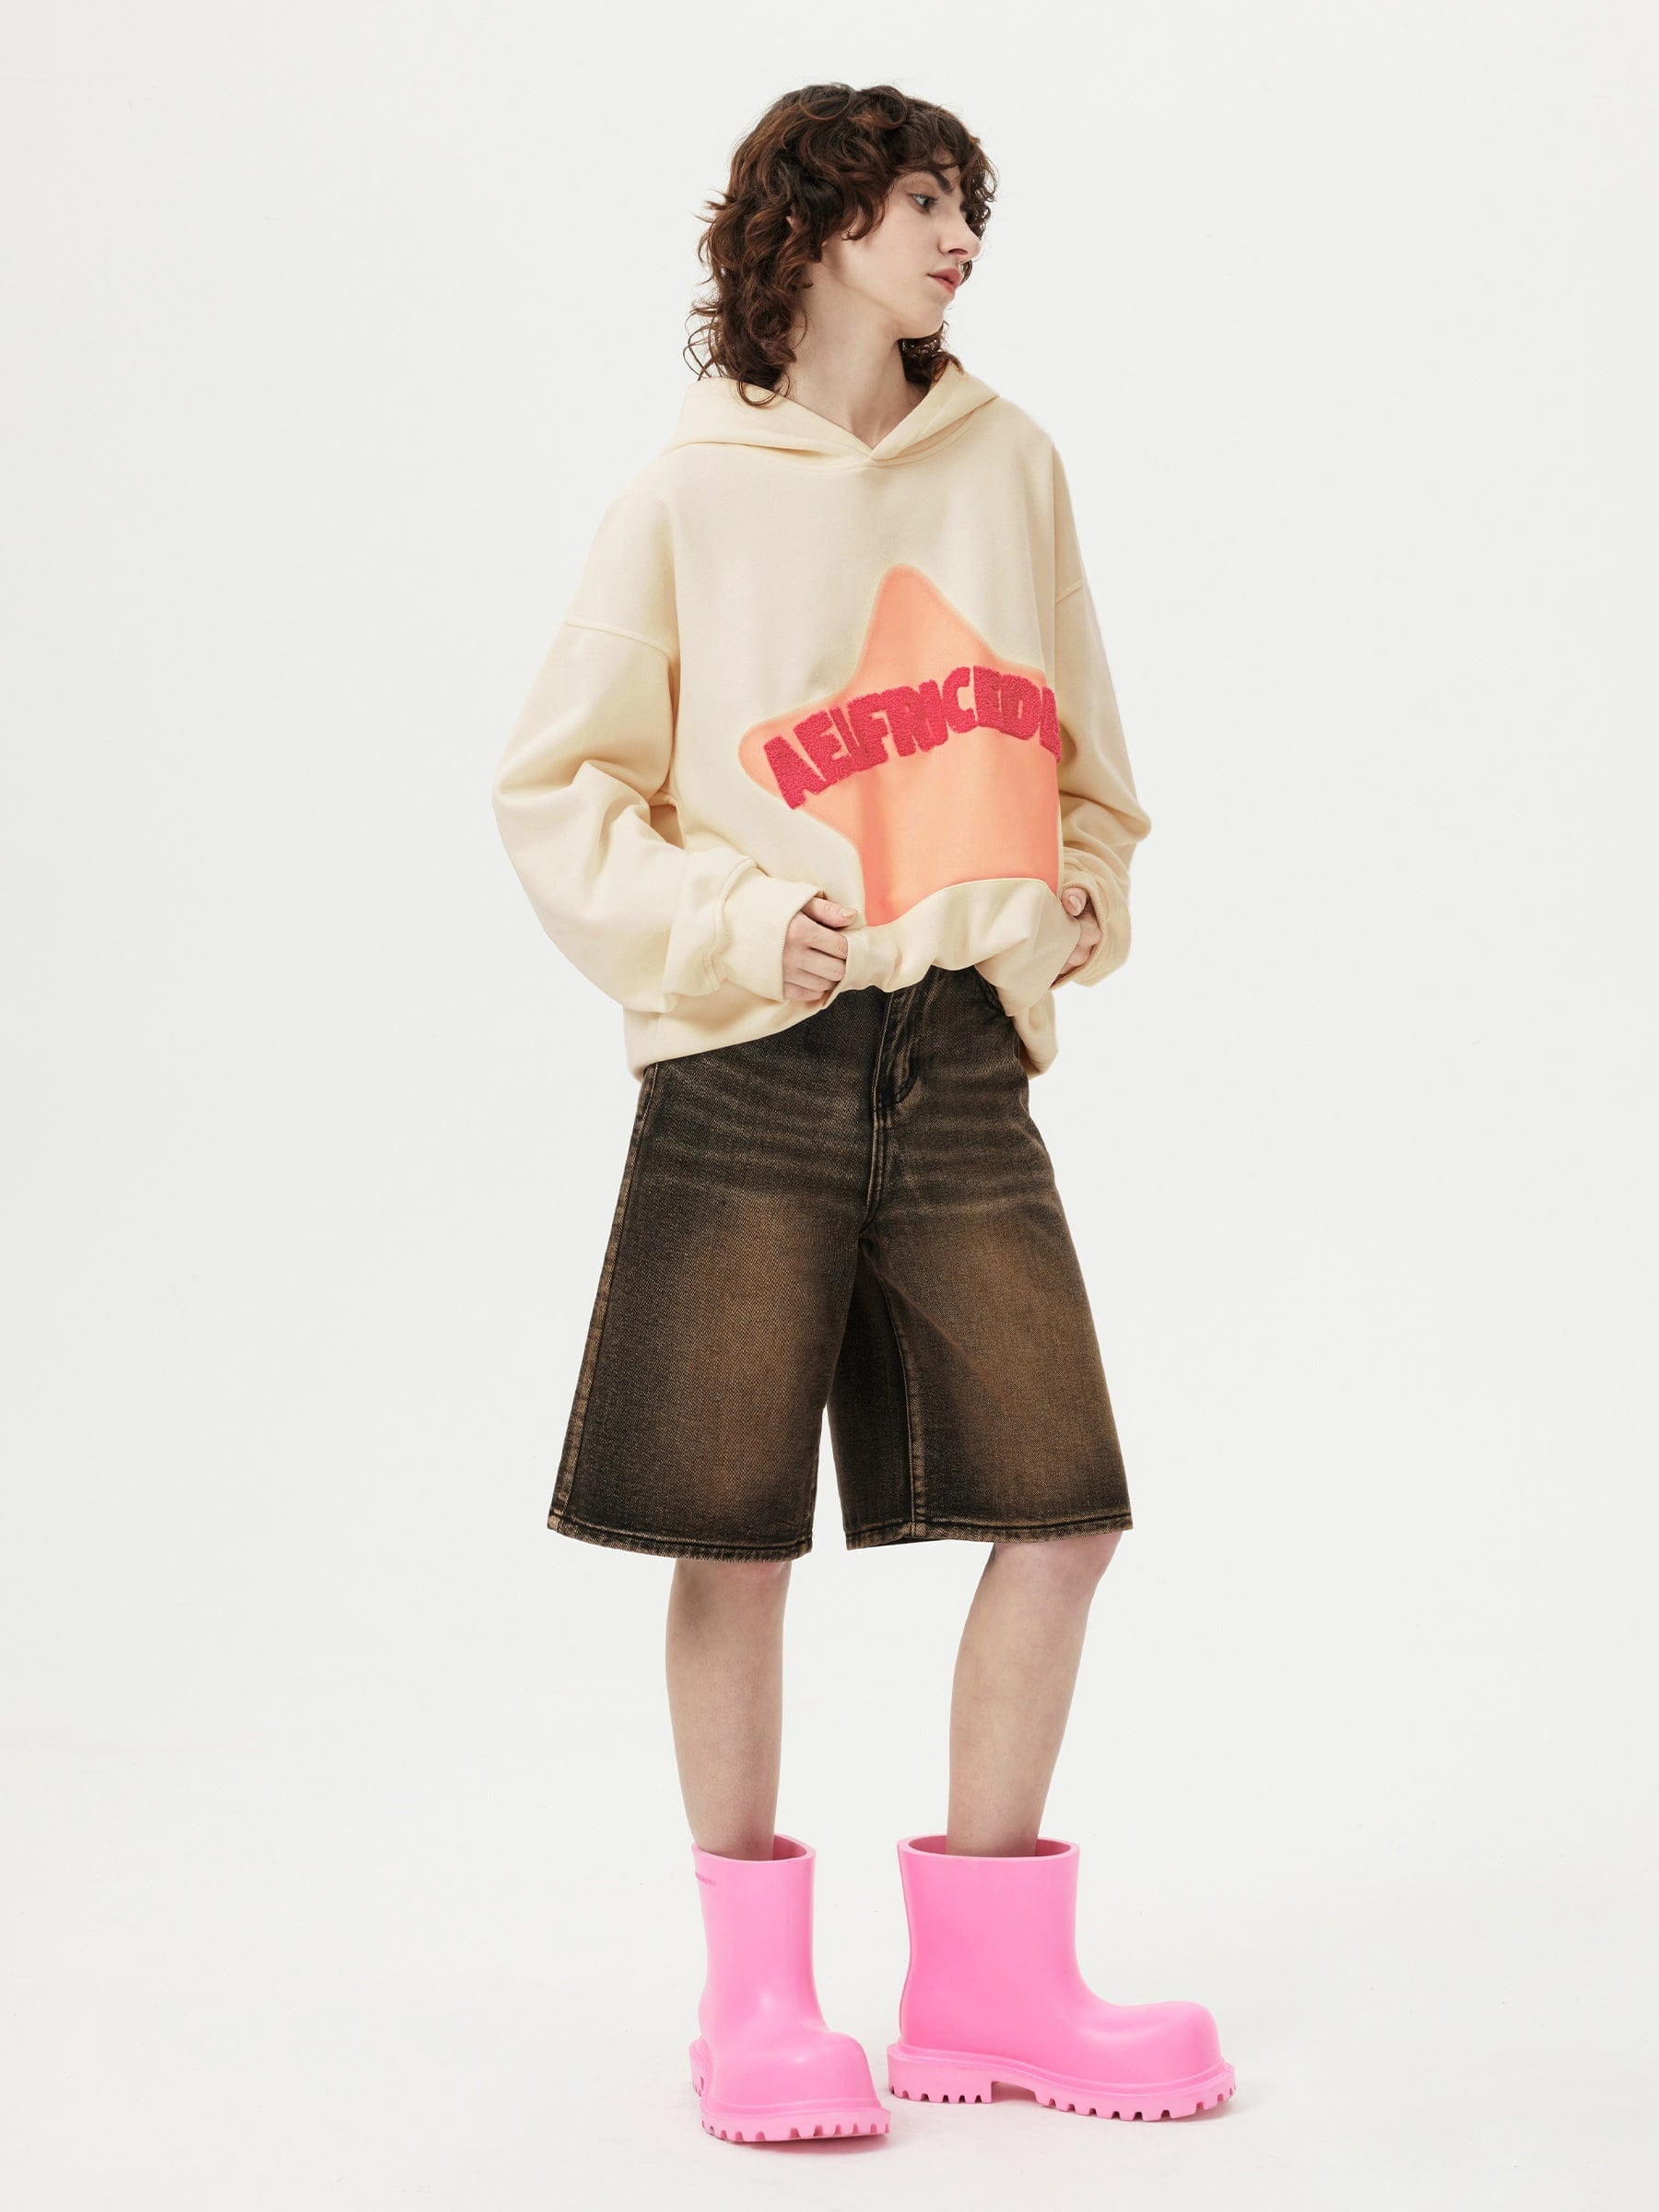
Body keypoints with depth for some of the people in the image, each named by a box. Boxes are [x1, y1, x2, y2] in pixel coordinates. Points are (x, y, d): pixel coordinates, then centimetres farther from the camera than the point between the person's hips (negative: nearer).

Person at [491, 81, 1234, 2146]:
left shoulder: (1008, 462, 10)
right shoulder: (687, 500, 0)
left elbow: (1075, 752, 20)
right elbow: (558, 792, 1)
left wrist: (1083, 900, 4)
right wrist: (735, 928, -11)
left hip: (964, 1053, 4)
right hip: (752, 1070, -3)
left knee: (1061, 1509, 0)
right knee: (734, 1534, 1)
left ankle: (988, 1976, 16)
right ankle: (755, 1991, 17)